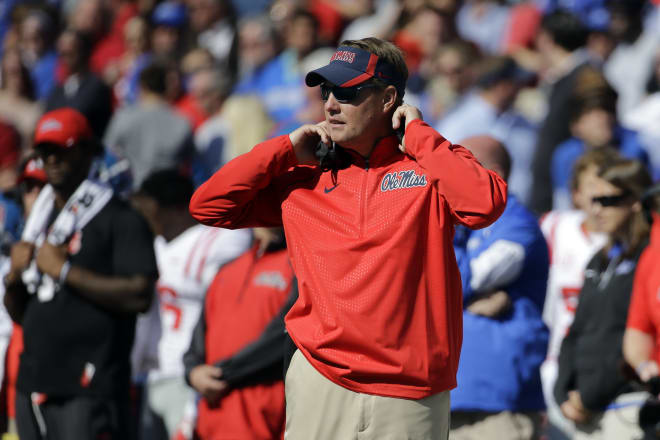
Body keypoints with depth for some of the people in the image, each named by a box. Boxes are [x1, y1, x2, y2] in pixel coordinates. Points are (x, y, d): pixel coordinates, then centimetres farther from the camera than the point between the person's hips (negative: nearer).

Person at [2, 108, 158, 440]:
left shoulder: (119, 220, -4)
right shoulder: (39, 221, 20)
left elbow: (139, 296, -17)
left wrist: (64, 270, -14)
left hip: (88, 390, -8)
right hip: (33, 386, 8)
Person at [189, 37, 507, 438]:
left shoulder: (431, 167, 3)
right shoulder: (303, 179, 12)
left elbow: (485, 205, -18)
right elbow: (206, 206, 9)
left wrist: (418, 133, -7)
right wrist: (287, 149, 4)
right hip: (320, 386, 2)